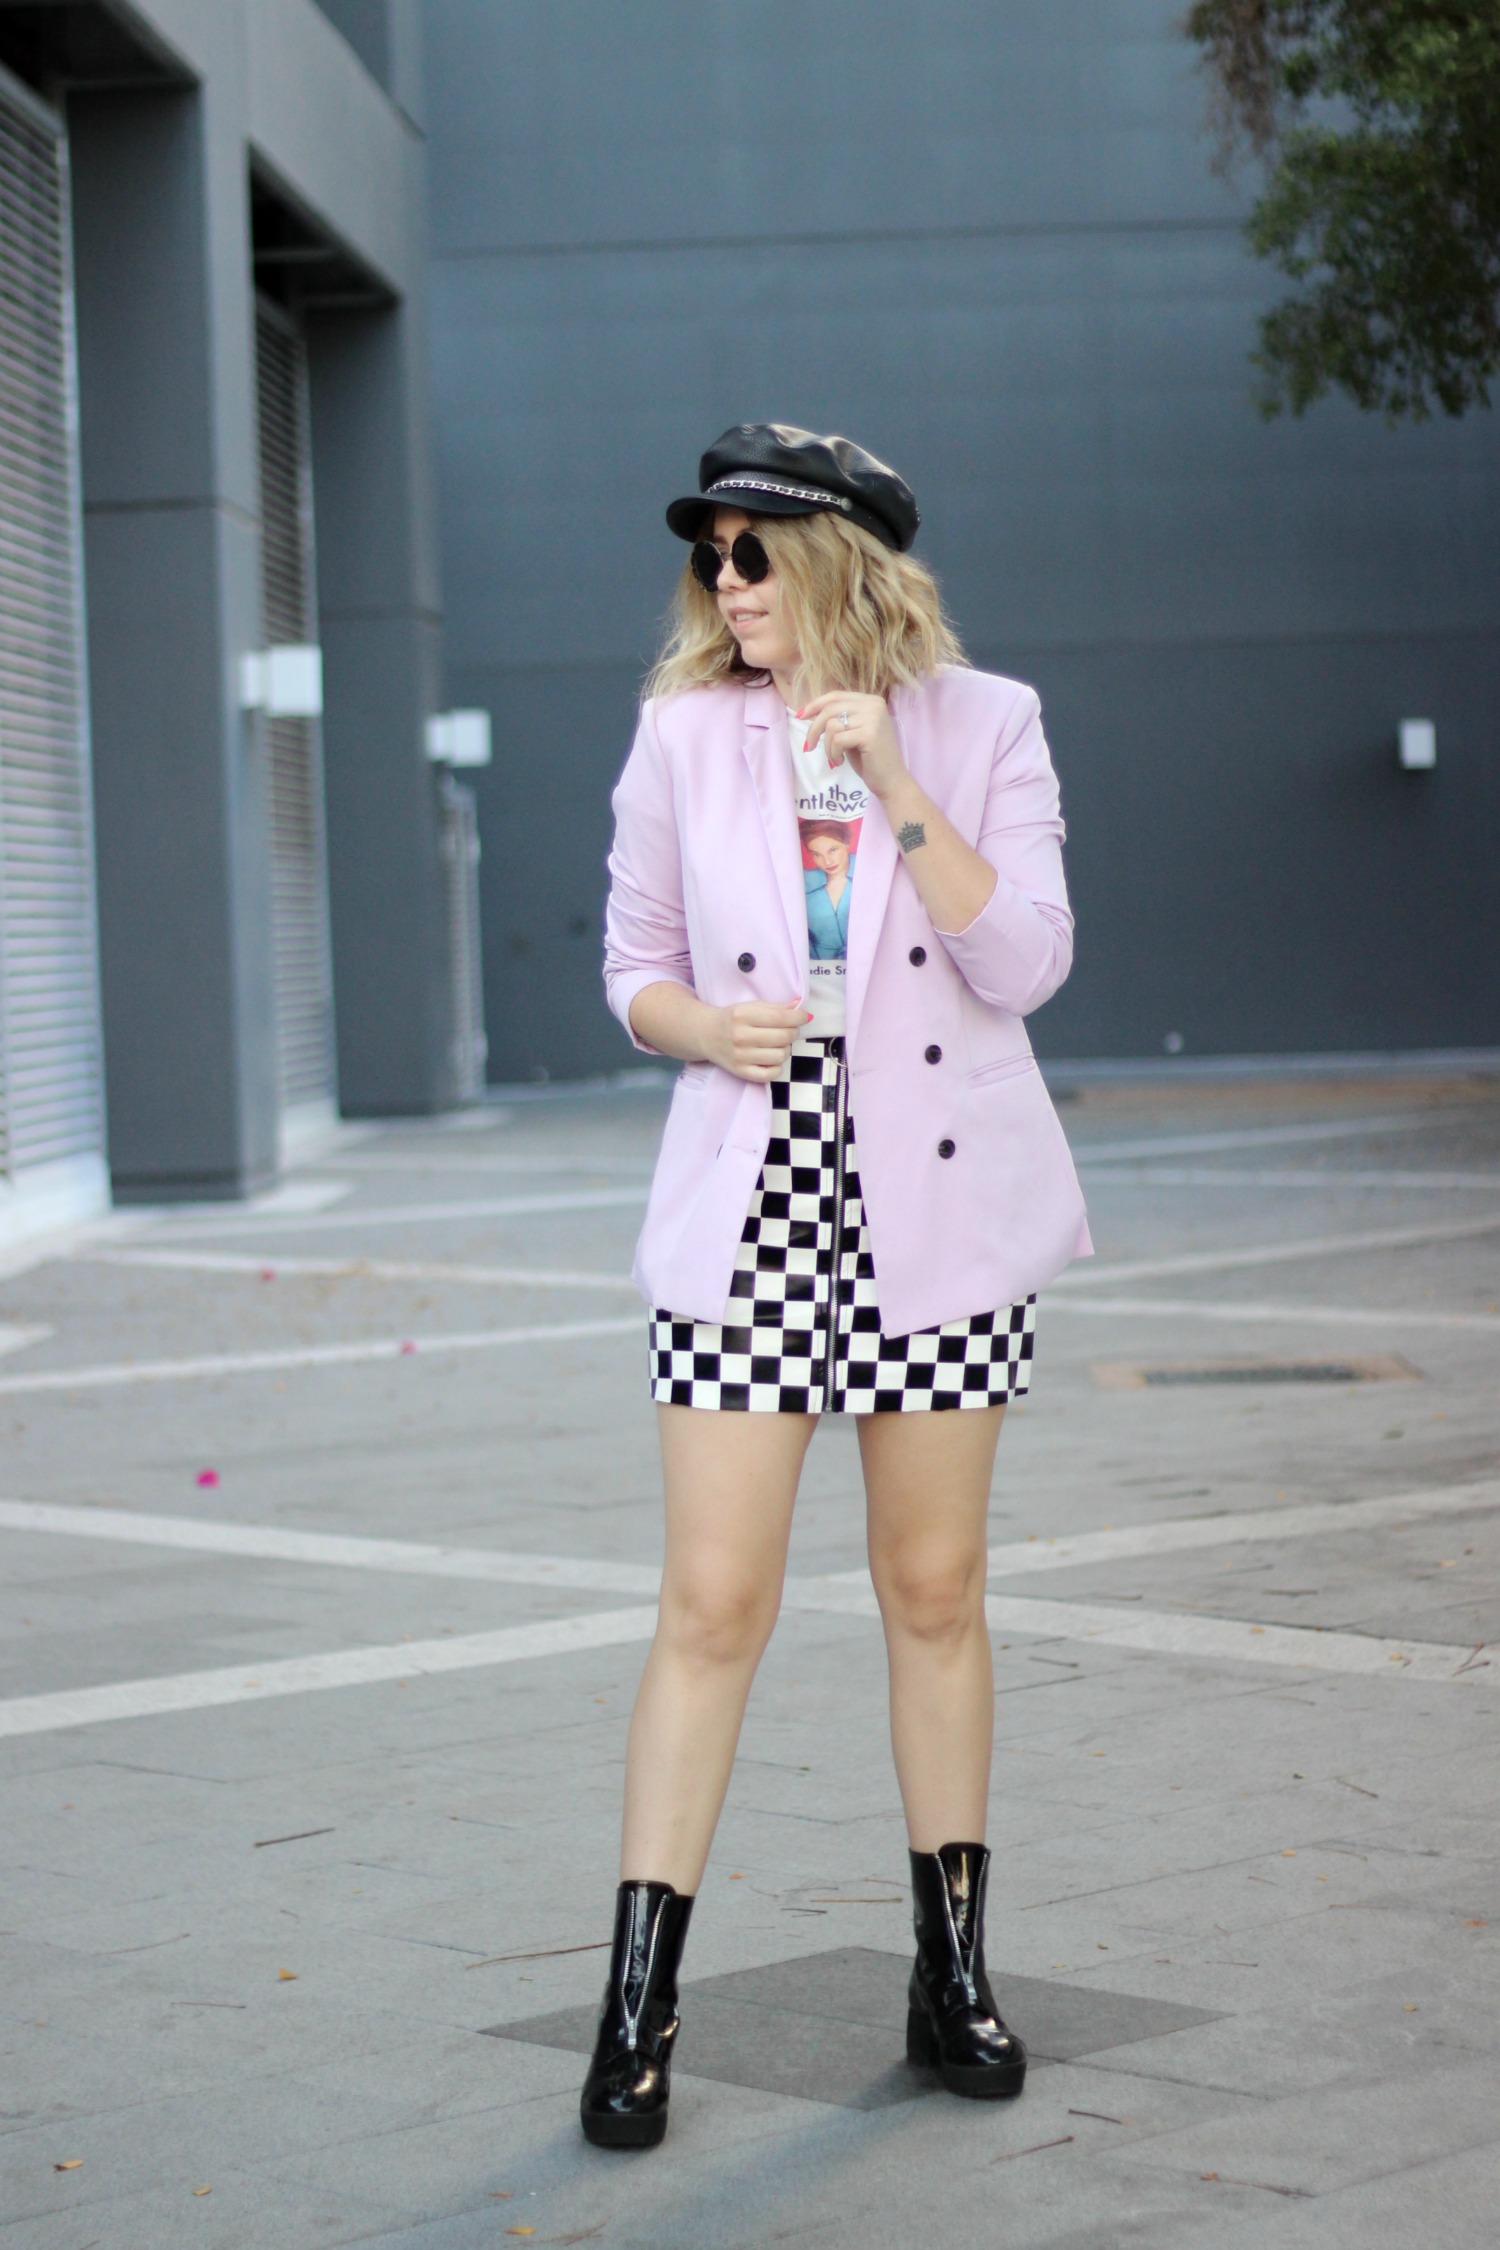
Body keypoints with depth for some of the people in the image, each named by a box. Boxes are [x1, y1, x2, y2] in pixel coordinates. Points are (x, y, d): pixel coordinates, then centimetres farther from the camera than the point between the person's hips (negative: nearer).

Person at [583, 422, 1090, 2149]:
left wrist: (897, 791, -16)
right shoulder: (683, 733, 3)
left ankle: (952, 1976, 21)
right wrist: (703, 1026, -12)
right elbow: (636, 965, 10)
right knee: (712, 1603, -4)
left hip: (940, 1202, 0)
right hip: (752, 1200, 0)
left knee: (933, 1588, 8)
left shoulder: (980, 725, 0)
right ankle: (638, 2005, 3)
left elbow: (1026, 963, -8)